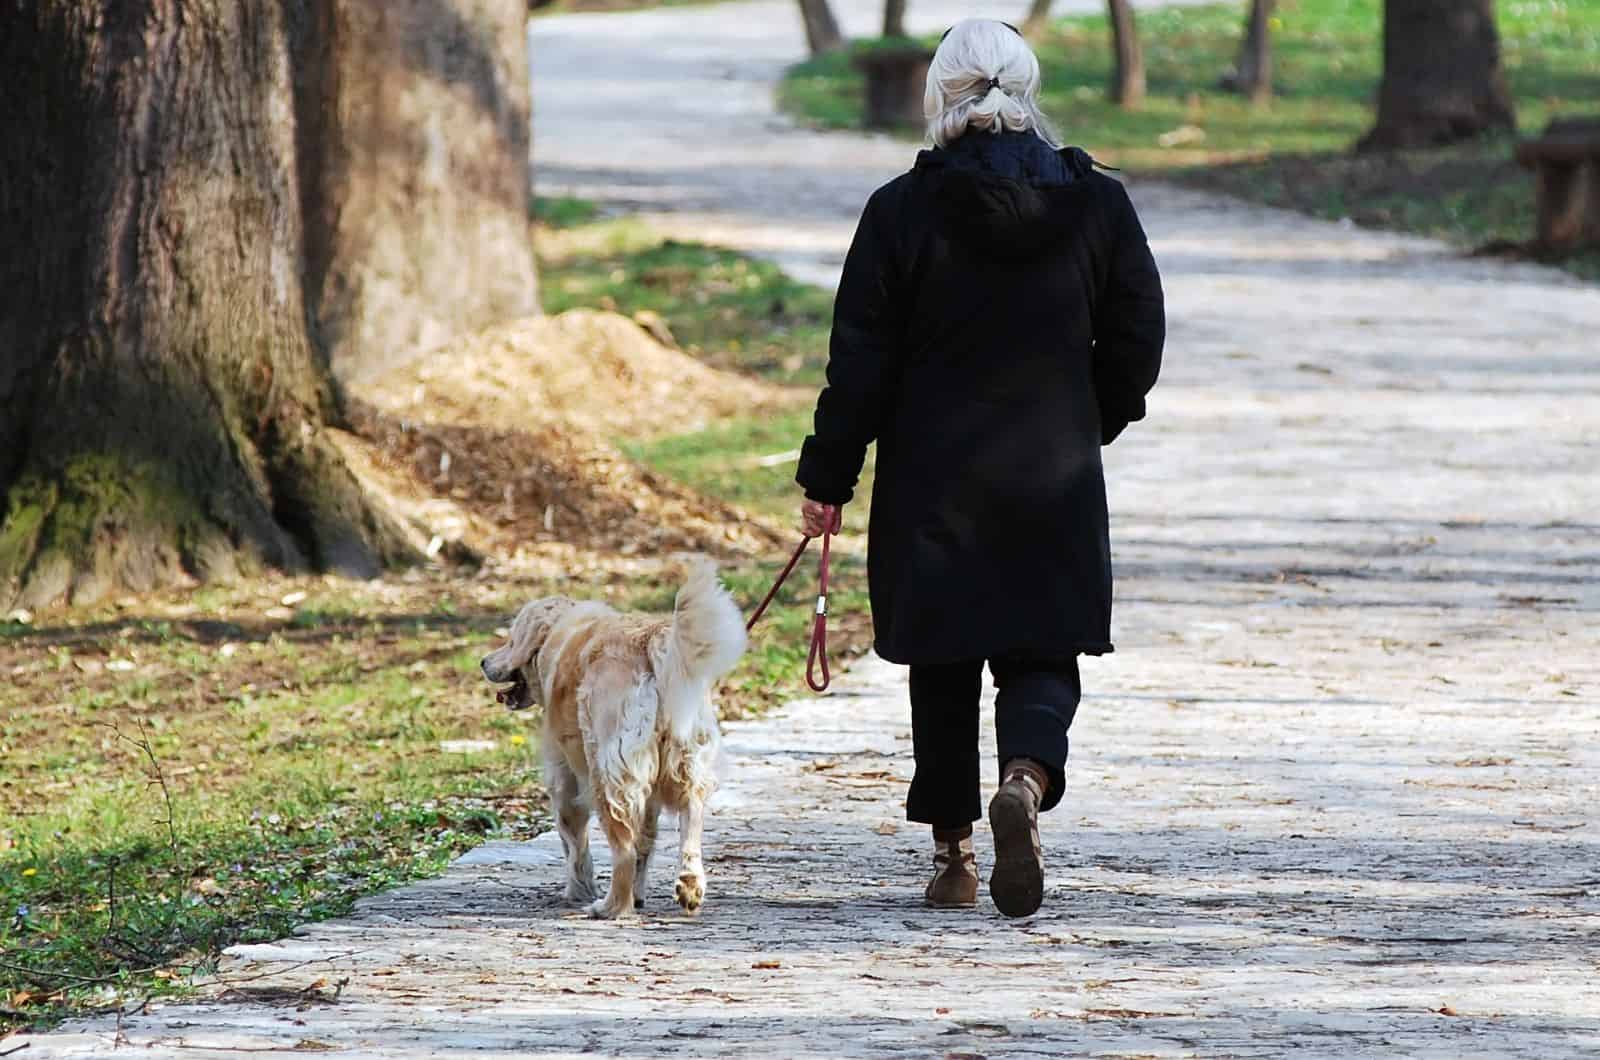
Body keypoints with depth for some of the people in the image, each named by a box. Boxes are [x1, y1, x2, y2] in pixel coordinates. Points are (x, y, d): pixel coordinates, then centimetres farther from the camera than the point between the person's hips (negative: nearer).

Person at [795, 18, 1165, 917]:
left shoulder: (903, 210, -8)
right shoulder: (1097, 203, -1)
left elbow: (862, 362, -6)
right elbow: (1136, 342, 5)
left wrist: (829, 480, 2)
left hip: (933, 482, -1)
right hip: (1057, 487, 1)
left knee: (943, 666, 11)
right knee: (1043, 656, 6)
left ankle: (954, 855, 13)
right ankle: (1027, 777, -23)